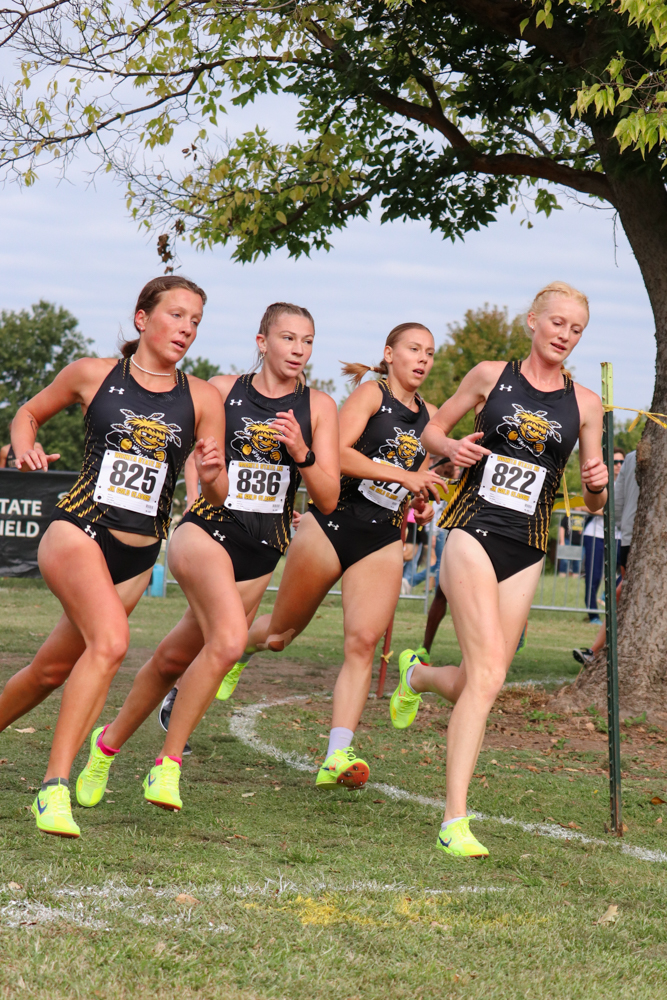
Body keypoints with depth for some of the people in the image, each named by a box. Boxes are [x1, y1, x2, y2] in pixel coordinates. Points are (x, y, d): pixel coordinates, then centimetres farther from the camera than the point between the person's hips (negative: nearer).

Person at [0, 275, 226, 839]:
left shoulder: (201, 399, 6)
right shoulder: (94, 374, 2)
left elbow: (217, 497, 9)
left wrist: (212, 472, -14)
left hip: (137, 558, 4)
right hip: (77, 532, -4)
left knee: (53, 670, 12)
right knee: (111, 642, -28)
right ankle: (54, 786, -25)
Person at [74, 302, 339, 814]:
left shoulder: (318, 406, 4)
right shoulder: (222, 389, 1)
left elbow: (329, 499, 1)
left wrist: (301, 454, -15)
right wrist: (196, 489, 3)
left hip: (262, 552, 3)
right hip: (206, 532, -3)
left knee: (175, 658, 10)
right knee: (229, 640, -27)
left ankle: (110, 743, 31)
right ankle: (168, 763, -16)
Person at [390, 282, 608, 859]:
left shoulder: (585, 403, 9)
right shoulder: (491, 376, 5)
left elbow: (596, 502, 12)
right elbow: (432, 430, 15)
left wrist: (597, 484, -11)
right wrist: (451, 448, -7)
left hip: (525, 551, 4)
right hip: (473, 534, -3)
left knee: (474, 683, 5)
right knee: (488, 676, -19)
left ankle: (417, 675, 44)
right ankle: (455, 821, -17)